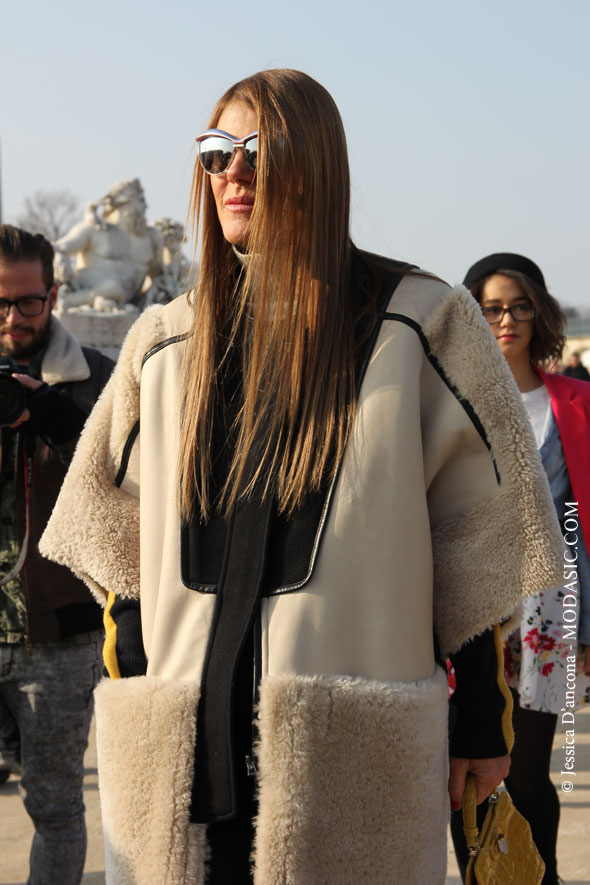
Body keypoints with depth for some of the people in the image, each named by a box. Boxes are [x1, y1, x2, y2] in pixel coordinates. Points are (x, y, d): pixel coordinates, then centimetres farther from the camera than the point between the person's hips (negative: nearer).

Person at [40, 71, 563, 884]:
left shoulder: (418, 323, 3)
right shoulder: (166, 343, 14)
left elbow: (479, 539, 2)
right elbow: (117, 538, 18)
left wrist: (485, 718, 0)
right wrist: (130, 713, 11)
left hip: (352, 747, -3)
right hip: (184, 749, 3)